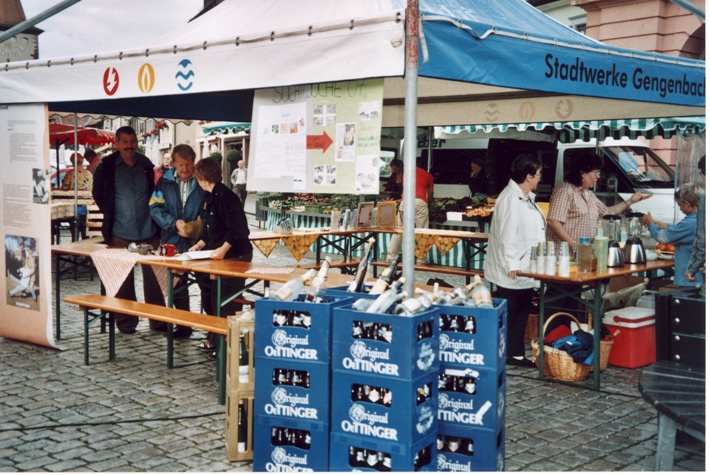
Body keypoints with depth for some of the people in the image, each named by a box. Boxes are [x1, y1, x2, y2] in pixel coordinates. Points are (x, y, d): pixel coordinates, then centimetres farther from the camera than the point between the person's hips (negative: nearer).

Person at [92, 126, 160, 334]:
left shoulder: (146, 165, 8)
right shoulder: (107, 166, 1)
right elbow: (98, 193, 10)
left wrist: (154, 211, 7)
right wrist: (111, 213, 5)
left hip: (148, 231, 2)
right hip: (120, 232, -2)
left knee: (154, 277, 4)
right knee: (123, 279, 2)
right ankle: (126, 321, 12)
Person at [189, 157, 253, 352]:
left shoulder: (225, 196, -18)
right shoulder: (211, 197, 12)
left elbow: (239, 229, -23)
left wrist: (223, 249, -23)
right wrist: (199, 245, 10)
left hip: (234, 257, -10)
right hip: (219, 257, 10)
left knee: (227, 303, -5)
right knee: (209, 295, 16)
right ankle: (216, 338, 27)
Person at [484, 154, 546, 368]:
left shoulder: (527, 198, 13)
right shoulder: (510, 199, -18)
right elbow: (507, 236, -22)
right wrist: (511, 265, -24)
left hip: (525, 272, 10)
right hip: (512, 274, -10)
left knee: (521, 316, 16)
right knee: (506, 316, -1)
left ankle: (516, 354, 25)